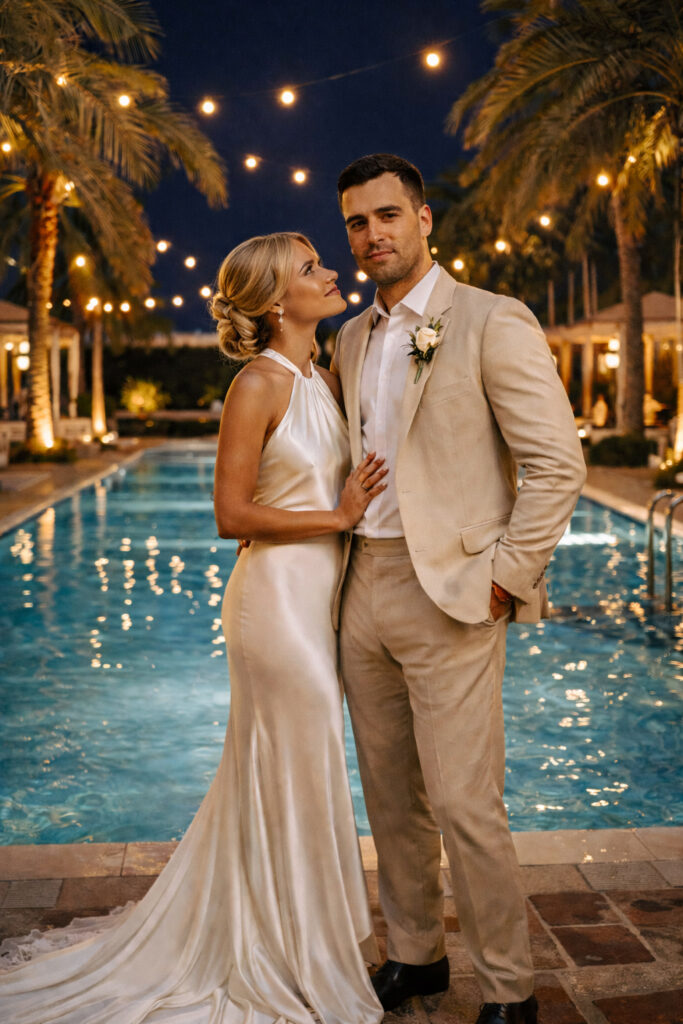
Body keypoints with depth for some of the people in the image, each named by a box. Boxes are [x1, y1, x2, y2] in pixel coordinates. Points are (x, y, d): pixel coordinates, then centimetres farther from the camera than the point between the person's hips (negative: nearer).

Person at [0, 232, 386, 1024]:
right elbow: (233, 515, -16)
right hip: (279, 595, -8)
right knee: (298, 775, 4)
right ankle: (296, 958, 21)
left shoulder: (328, 382, 10)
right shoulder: (258, 386, -13)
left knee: (273, 775, 18)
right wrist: (336, 517, -14)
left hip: (322, 595, 8)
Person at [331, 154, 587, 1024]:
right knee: (390, 798, 15)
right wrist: (351, 566, 12)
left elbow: (556, 464, -10)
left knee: (463, 805, -5)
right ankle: (414, 954, 31)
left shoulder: (493, 322, -7)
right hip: (363, 592, 7)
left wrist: (504, 579, -13)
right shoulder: (352, 339, 14)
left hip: (450, 593, -7)